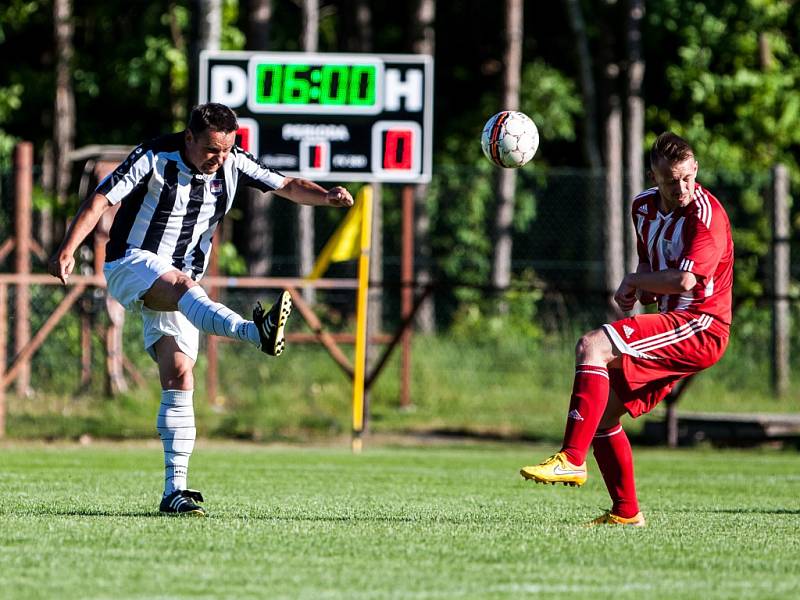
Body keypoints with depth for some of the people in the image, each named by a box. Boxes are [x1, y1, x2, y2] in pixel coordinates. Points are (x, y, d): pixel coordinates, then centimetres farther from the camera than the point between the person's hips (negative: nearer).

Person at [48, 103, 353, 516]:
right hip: (131, 265, -5)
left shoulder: (232, 165, 2)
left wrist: (327, 197, -17)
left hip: (179, 283, 5)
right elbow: (100, 200, -14)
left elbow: (287, 186, 4)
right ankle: (255, 332, -65)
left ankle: (174, 490, -9)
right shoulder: (154, 159, -12)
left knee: (179, 378, -7)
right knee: (181, 285, -38)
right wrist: (67, 250, -25)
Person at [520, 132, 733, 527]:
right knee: (601, 413, 8)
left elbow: (685, 281, -27)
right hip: (672, 325, 9)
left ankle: (571, 460, -33)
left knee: (591, 347, -26)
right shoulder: (644, 207, 11)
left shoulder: (706, 216, -15)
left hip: (700, 327, -9)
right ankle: (625, 512, 16)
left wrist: (633, 282, -10)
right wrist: (641, 287, 4)